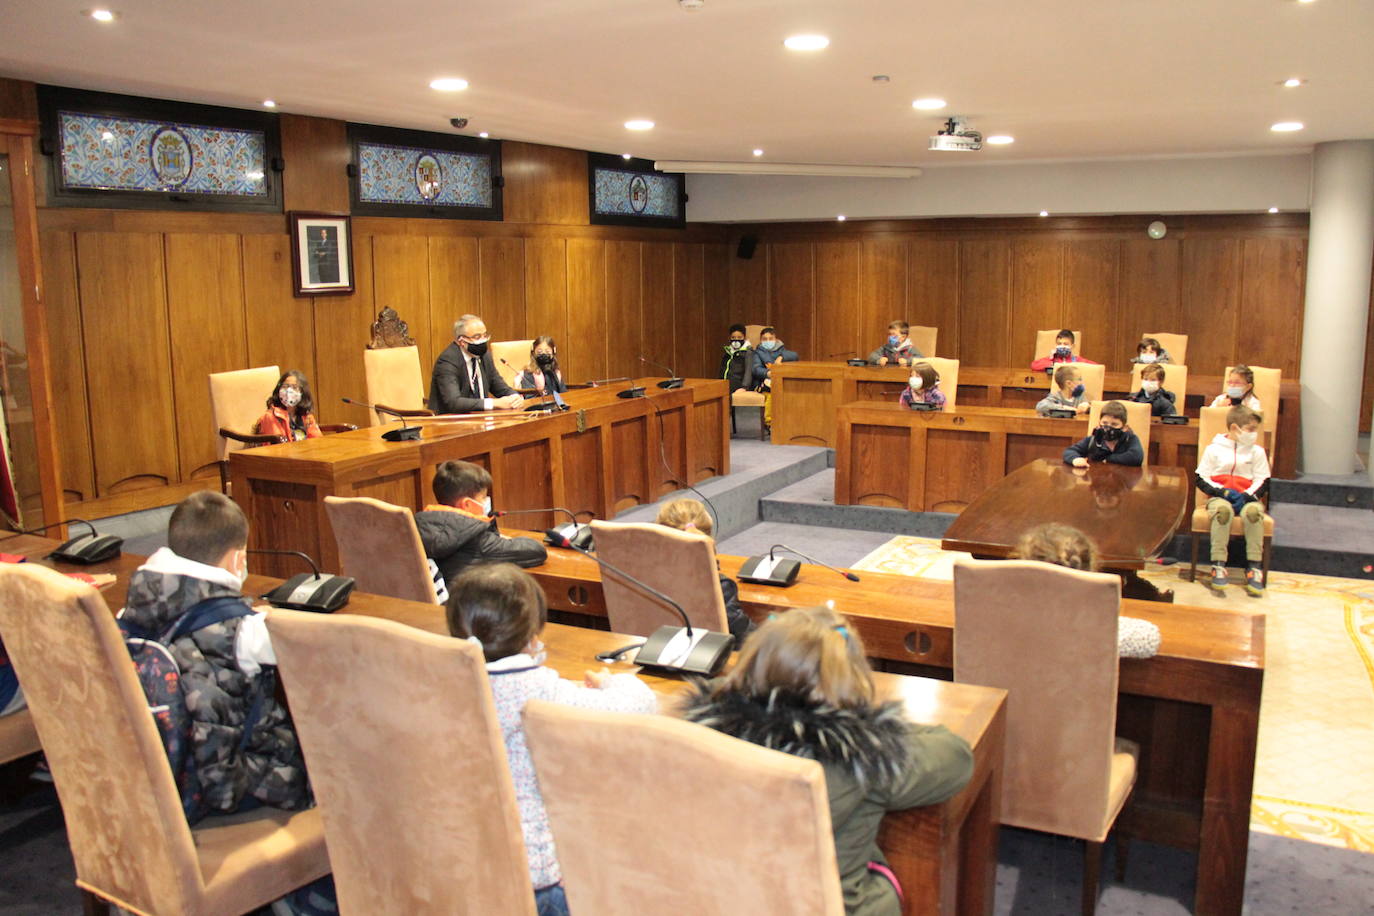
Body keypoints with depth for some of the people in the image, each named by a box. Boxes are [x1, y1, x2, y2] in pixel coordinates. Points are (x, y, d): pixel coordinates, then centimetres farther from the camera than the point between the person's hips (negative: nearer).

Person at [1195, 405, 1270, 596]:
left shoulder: (1257, 451, 12)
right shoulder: (1214, 449, 7)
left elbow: (1263, 481, 8)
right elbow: (1201, 479, 5)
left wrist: (1249, 495, -12)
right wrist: (1221, 491, -12)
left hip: (1246, 497, 1)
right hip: (1220, 496, -1)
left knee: (1253, 511, -36)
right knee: (1223, 509, -39)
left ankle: (1253, 567, -30)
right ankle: (1218, 565, -34)